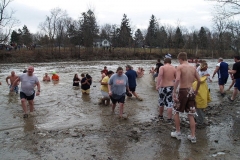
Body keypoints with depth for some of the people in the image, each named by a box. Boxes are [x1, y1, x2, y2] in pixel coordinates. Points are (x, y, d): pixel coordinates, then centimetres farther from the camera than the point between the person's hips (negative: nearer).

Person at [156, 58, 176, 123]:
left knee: (161, 102, 17)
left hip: (162, 87, -1)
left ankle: (161, 116, 33)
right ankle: (169, 119, 2)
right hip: (171, 87, 1)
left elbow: (160, 75, -22)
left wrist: (157, 85, -27)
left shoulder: (162, 67, -6)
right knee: (170, 103, 3)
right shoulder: (174, 68, 3)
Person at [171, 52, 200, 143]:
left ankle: (177, 133, 21)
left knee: (176, 112, 15)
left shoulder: (180, 67, -9)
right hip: (191, 91, 5)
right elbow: (199, 80, 10)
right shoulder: (193, 67, 7)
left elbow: (177, 79, -23)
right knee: (191, 115, 11)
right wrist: (196, 90, 23)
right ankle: (193, 136, 14)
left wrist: (174, 92, -21)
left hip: (183, 91, -5)